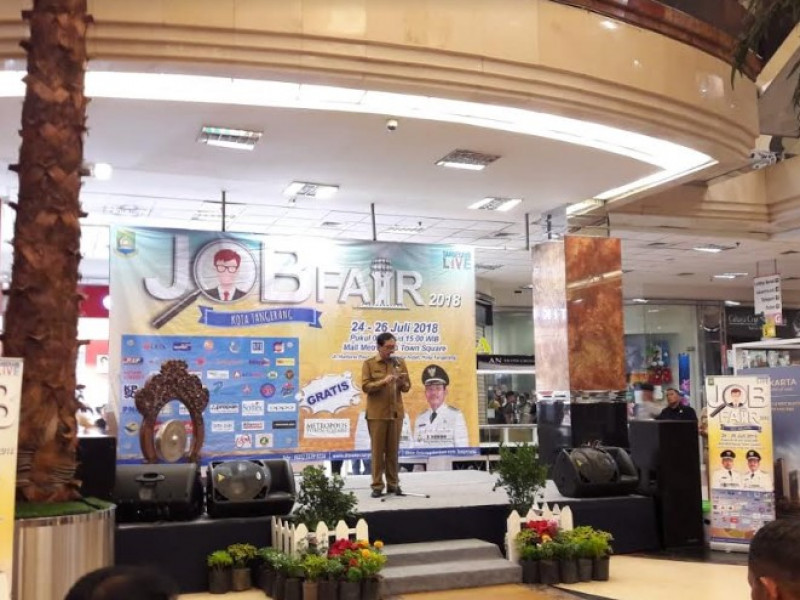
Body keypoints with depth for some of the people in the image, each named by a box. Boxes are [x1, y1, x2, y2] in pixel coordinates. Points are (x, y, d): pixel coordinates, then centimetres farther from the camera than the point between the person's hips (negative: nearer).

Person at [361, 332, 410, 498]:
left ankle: (393, 483, 15)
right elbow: (365, 386, -9)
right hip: (376, 413, -3)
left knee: (393, 449, 7)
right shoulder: (369, 364, 0)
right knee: (377, 449, -1)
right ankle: (377, 485, 5)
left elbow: (407, 387, 9)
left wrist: (402, 383, -13)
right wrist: (383, 381, -22)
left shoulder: (400, 363, 9)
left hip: (396, 412, 3)